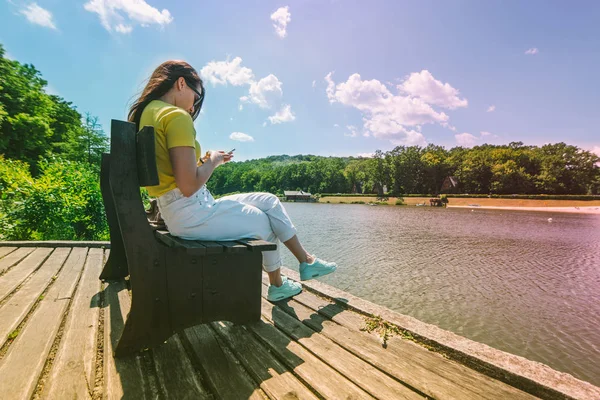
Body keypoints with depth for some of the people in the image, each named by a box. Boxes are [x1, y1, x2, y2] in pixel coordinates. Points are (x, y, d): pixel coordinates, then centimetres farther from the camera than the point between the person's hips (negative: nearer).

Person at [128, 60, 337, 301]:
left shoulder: (145, 112, 13)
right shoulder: (177, 116, -18)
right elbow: (189, 186, -25)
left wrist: (204, 160, 9)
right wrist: (213, 162, -7)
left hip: (175, 210, 9)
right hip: (192, 212, -9)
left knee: (270, 202, 13)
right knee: (264, 222, 13)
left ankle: (306, 261, 24)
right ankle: (277, 285, 36)